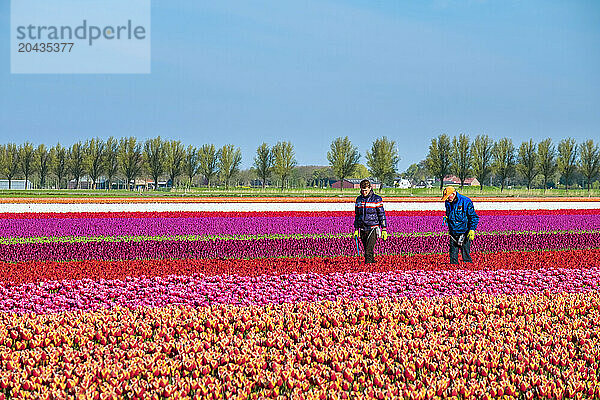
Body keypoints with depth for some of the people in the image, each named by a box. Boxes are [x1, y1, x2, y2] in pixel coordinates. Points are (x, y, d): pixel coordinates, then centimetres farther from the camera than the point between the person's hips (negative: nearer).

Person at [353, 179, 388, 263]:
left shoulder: (376, 199, -4)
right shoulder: (358, 199, 11)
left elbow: (382, 215, -2)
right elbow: (357, 215, 19)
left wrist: (384, 230, -6)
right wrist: (356, 229, 16)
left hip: (373, 228, -5)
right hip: (362, 229, 5)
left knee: (369, 250, -15)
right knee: (366, 250, 8)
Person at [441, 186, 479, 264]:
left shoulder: (466, 202, -10)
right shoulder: (448, 203, 8)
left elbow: (474, 217, -6)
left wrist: (472, 230, -14)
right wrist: (446, 218, 4)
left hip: (464, 233, -5)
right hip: (453, 233, 5)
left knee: (465, 253, -5)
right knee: (453, 253, 4)